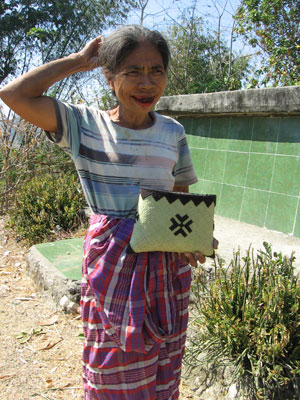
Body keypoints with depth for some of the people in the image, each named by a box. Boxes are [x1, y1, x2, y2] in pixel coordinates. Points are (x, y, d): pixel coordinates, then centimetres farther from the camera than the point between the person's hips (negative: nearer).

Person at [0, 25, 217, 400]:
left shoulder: (173, 132, 5)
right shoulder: (84, 125, -4)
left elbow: (181, 196, 12)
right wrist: (80, 60, -8)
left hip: (166, 265, 3)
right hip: (111, 263, -3)